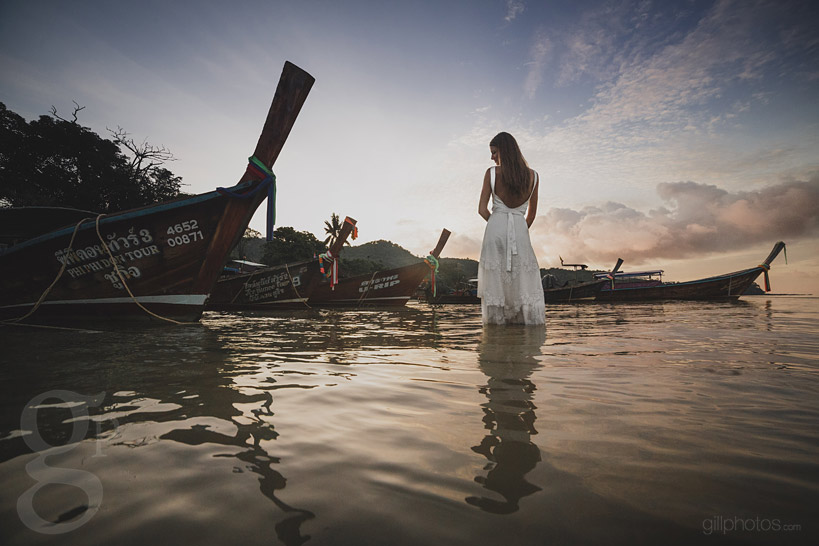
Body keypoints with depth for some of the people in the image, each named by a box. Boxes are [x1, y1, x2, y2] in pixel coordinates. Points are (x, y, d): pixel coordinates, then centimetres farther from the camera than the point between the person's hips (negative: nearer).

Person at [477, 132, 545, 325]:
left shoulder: (491, 173, -2)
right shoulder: (532, 176, 6)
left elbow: (482, 210, -1)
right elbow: (531, 214, 12)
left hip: (496, 228, -1)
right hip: (520, 229, 2)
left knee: (495, 280, 5)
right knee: (524, 281, 6)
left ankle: (497, 322, 10)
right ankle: (530, 321, 8)